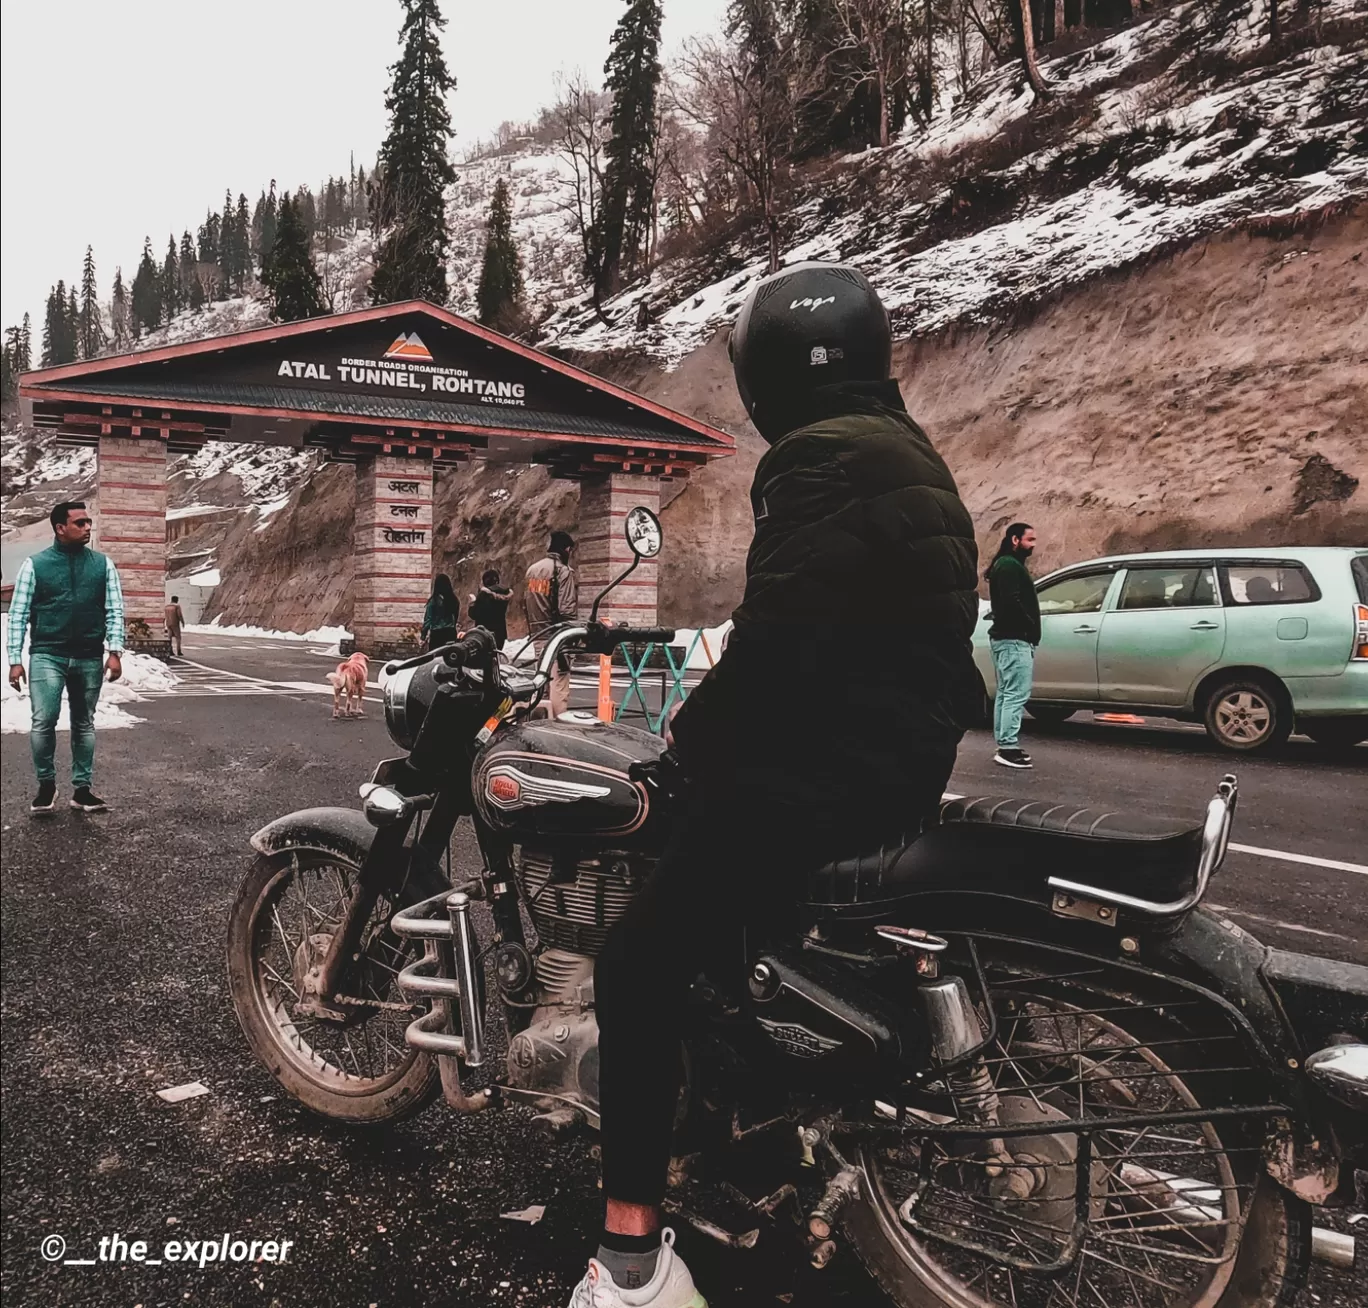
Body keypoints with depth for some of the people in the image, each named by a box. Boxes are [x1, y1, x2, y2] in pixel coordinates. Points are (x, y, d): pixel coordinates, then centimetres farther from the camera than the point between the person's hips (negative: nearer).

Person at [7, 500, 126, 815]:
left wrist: (115, 651, -6)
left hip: (89, 658, 2)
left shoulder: (103, 565, 5)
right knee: (43, 722, -8)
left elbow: (115, 611, 5)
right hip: (47, 656, -2)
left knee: (84, 724, 9)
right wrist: (15, 659, -3)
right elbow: (18, 614, 2)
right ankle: (46, 784, 11)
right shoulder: (34, 565, 1)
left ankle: (81, 788, 17)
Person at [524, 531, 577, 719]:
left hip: (536, 634, 8)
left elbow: (527, 602, 13)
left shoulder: (532, 569, 12)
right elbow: (567, 608, -17)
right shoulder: (563, 571, -11)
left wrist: (532, 629, 17)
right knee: (559, 682, -5)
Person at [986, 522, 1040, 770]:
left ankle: (1004, 746, 16)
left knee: (1005, 694, 12)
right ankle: (1009, 748, -14)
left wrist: (1028, 629, 11)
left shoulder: (1007, 565, 21)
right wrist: (1031, 627, -13)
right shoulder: (1010, 566, -13)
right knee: (1016, 694, -12)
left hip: (1006, 637, 11)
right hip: (1014, 639, -11)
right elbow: (1012, 602, -24)